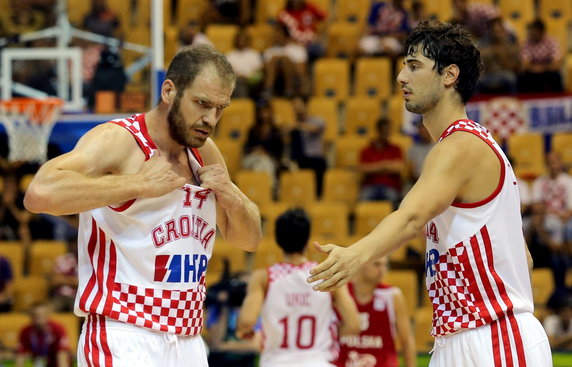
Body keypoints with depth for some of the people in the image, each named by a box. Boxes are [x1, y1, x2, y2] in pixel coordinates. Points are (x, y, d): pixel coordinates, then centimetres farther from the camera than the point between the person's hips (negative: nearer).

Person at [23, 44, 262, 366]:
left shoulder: (205, 153, 13)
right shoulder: (116, 140, -11)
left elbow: (249, 240, 22)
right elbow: (40, 194, -30)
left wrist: (232, 197, 0)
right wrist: (140, 184, -24)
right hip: (124, 341, -8)